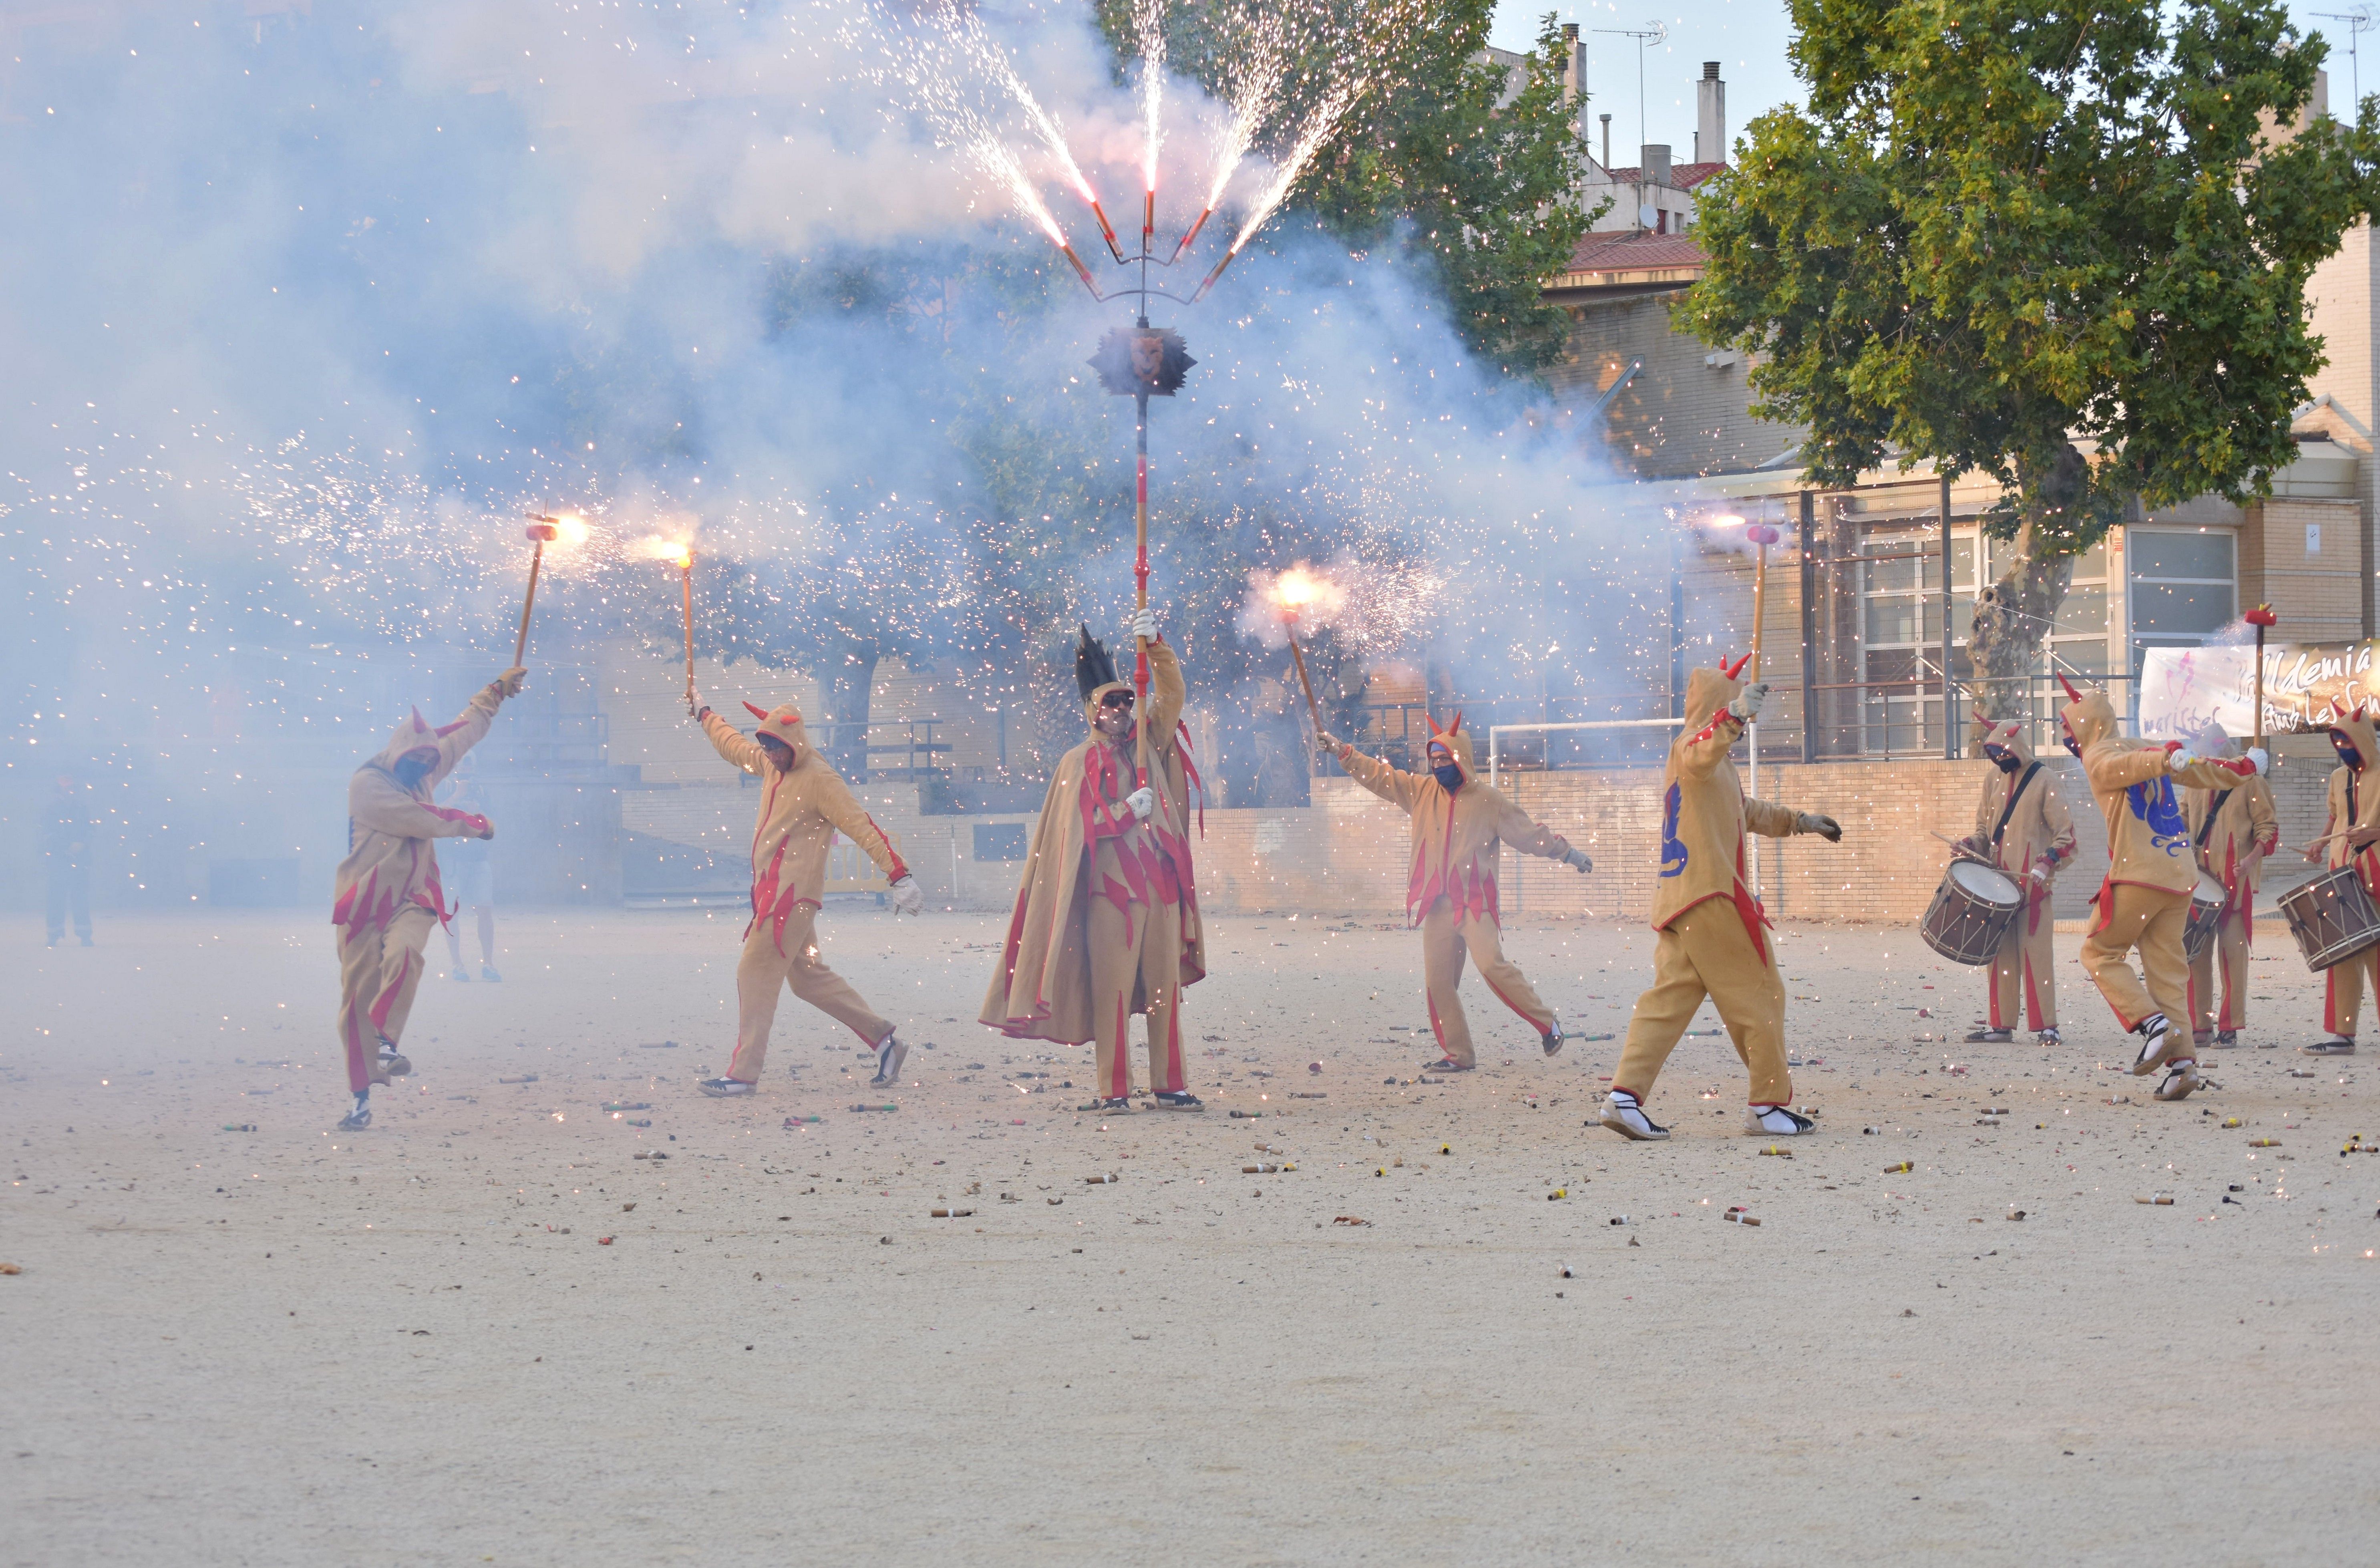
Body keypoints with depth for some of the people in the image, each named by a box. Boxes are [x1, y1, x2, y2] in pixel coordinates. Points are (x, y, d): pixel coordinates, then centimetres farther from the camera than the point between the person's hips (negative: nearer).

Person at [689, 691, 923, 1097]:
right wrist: (704, 715, 47)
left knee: (756, 972, -11)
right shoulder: (773, 766, 13)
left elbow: (862, 827, -18)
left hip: (794, 892, -9)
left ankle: (744, 1072, -11)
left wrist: (899, 876, -23)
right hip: (771, 890, 9)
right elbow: (734, 746, 34)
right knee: (808, 976, 11)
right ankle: (883, 1039, 16)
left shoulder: (820, 780, -13)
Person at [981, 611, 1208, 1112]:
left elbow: (1171, 693, 4)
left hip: (1162, 882, 4)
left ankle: (1170, 1085, 9)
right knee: (1112, 987, -6)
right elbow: (1076, 827, -4)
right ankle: (1112, 1089, -5)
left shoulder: (1149, 744, 13)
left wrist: (1154, 645, -9)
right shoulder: (1079, 764, 2)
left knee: (1165, 986, 5)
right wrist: (1128, 811, -11)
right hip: (1111, 887, -4)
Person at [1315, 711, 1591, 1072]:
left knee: (1491, 964, -21)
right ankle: (1458, 1055, 9)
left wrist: (1567, 853, -2)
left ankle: (1547, 1024, -7)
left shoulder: (1488, 800, 0)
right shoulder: (1421, 791, 11)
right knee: (1438, 981, 1)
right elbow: (1379, 776, 12)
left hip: (1475, 903, -5)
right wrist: (1343, 752, 4)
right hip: (1437, 905, 5)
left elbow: (1529, 834, 3)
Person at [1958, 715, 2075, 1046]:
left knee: (2035, 950, -7)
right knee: (2001, 952, 6)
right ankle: (2000, 1023, 10)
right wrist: (1971, 845, 0)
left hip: (2031, 882, -6)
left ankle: (2046, 1026, -4)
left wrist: (2045, 866, -18)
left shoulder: (2041, 783, -6)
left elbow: (2066, 835, -6)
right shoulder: (1993, 780, 12)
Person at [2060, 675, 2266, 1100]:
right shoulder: (2143, 749, 19)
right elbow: (2203, 771, 27)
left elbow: (2135, 764, -24)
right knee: (2167, 969, 6)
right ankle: (2182, 1064, -5)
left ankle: (2154, 1025, -9)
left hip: (2137, 875, -7)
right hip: (2180, 875, 7)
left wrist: (2169, 759, -45)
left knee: (2100, 953, 7)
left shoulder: (2098, 758, -2)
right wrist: (2245, 767, 45)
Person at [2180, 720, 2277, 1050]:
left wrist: (2252, 859, -19)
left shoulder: (2248, 784, -2)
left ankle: (2230, 1028, -2)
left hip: (2235, 882, -5)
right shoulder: (2194, 785, 14)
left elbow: (2269, 828, -4)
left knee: (2232, 952, -5)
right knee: (2196, 951, 3)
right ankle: (2200, 1026, 8)